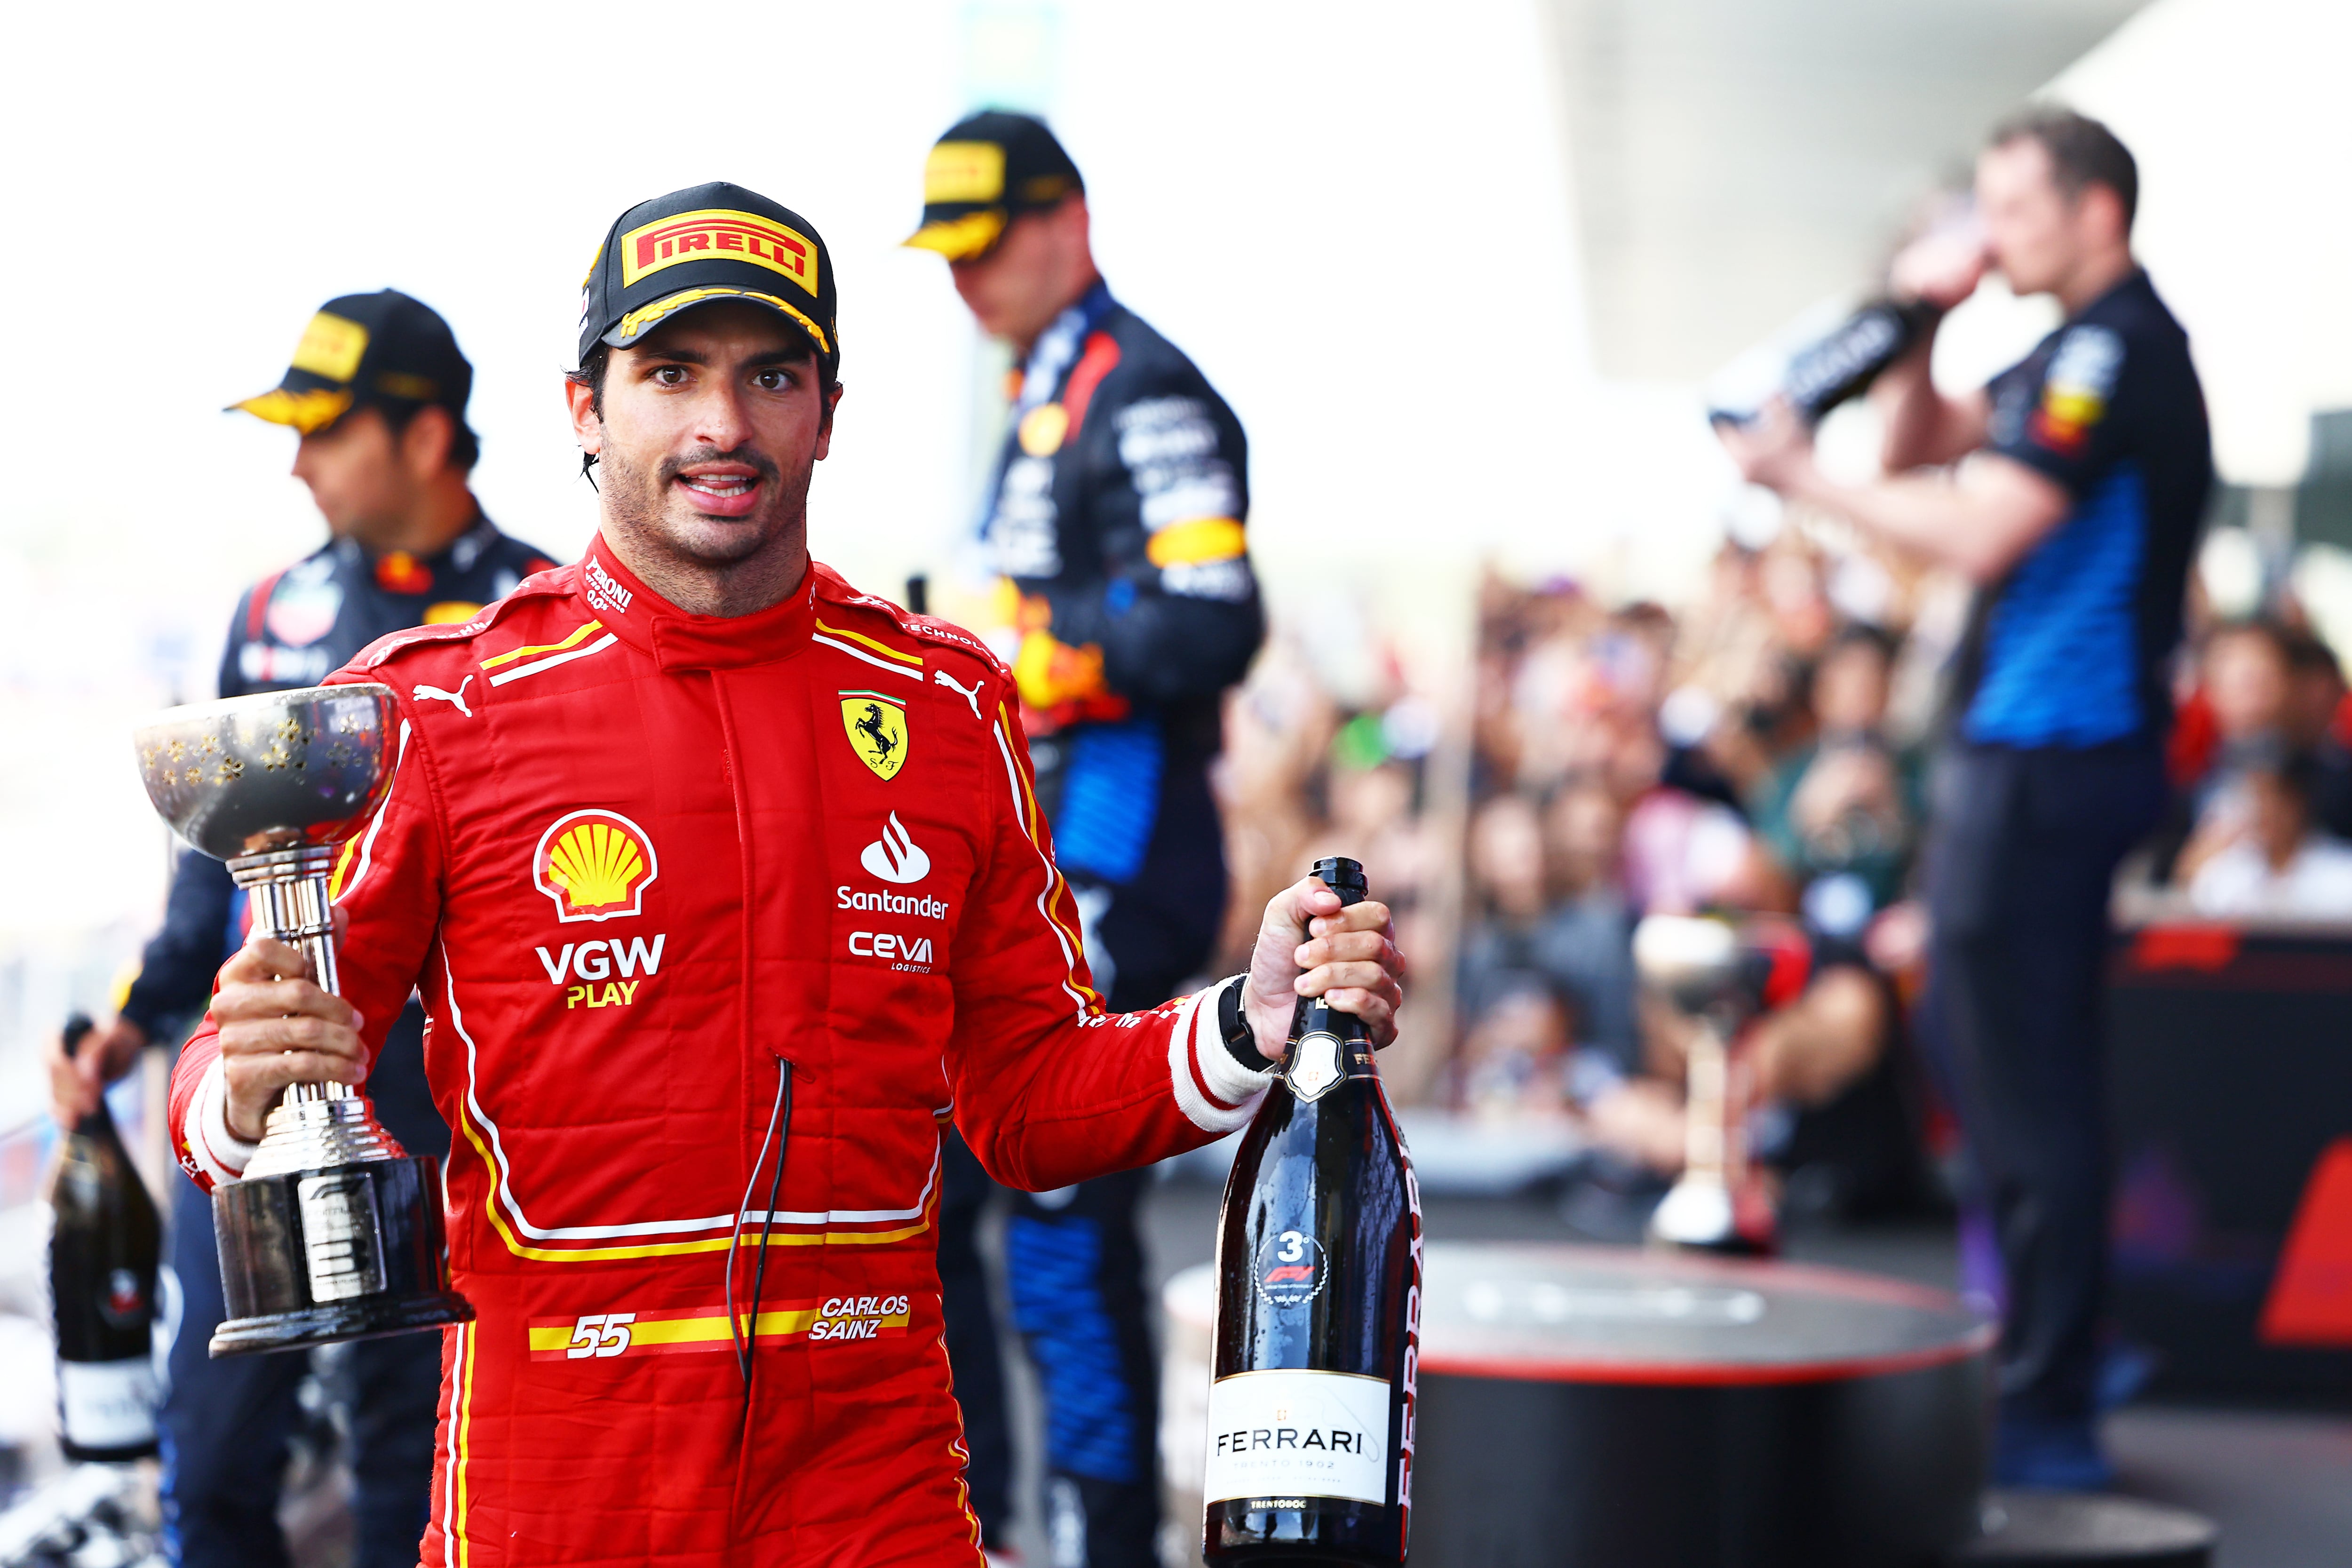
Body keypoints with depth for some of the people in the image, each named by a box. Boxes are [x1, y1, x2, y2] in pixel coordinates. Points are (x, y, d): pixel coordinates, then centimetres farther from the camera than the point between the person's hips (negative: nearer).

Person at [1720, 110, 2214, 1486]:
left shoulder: (2118, 351, -15)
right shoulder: (2085, 353, 18)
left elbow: (1983, 533, -22)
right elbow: (1918, 447, 23)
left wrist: (1805, 478, -13)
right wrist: (1921, 322, 7)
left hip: (2051, 755, -11)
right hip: (2027, 751, 11)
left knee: (2031, 1088, -7)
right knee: (2022, 1077, 16)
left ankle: (2047, 1420, -1)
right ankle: (2039, 1382, 26)